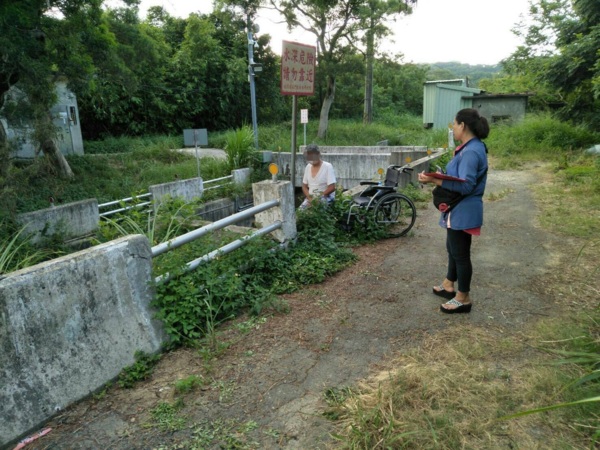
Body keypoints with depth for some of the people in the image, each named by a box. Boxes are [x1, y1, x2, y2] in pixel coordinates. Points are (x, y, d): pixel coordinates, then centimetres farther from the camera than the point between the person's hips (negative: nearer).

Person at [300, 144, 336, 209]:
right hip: (310, 197, 5)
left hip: (326, 197, -5)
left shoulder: (328, 167, -9)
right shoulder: (308, 167, 8)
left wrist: (319, 197, -17)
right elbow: (304, 186, 13)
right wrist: (309, 198, -6)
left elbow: (332, 188, -14)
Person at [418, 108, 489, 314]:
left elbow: (466, 185, -29)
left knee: (460, 253, 2)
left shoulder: (471, 152, -23)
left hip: (463, 211, -11)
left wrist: (435, 180, -34)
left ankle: (463, 299, 16)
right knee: (453, 249, 22)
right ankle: (449, 285, 39)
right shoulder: (470, 147, 10)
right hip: (458, 209, 11)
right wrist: (439, 176, 10)